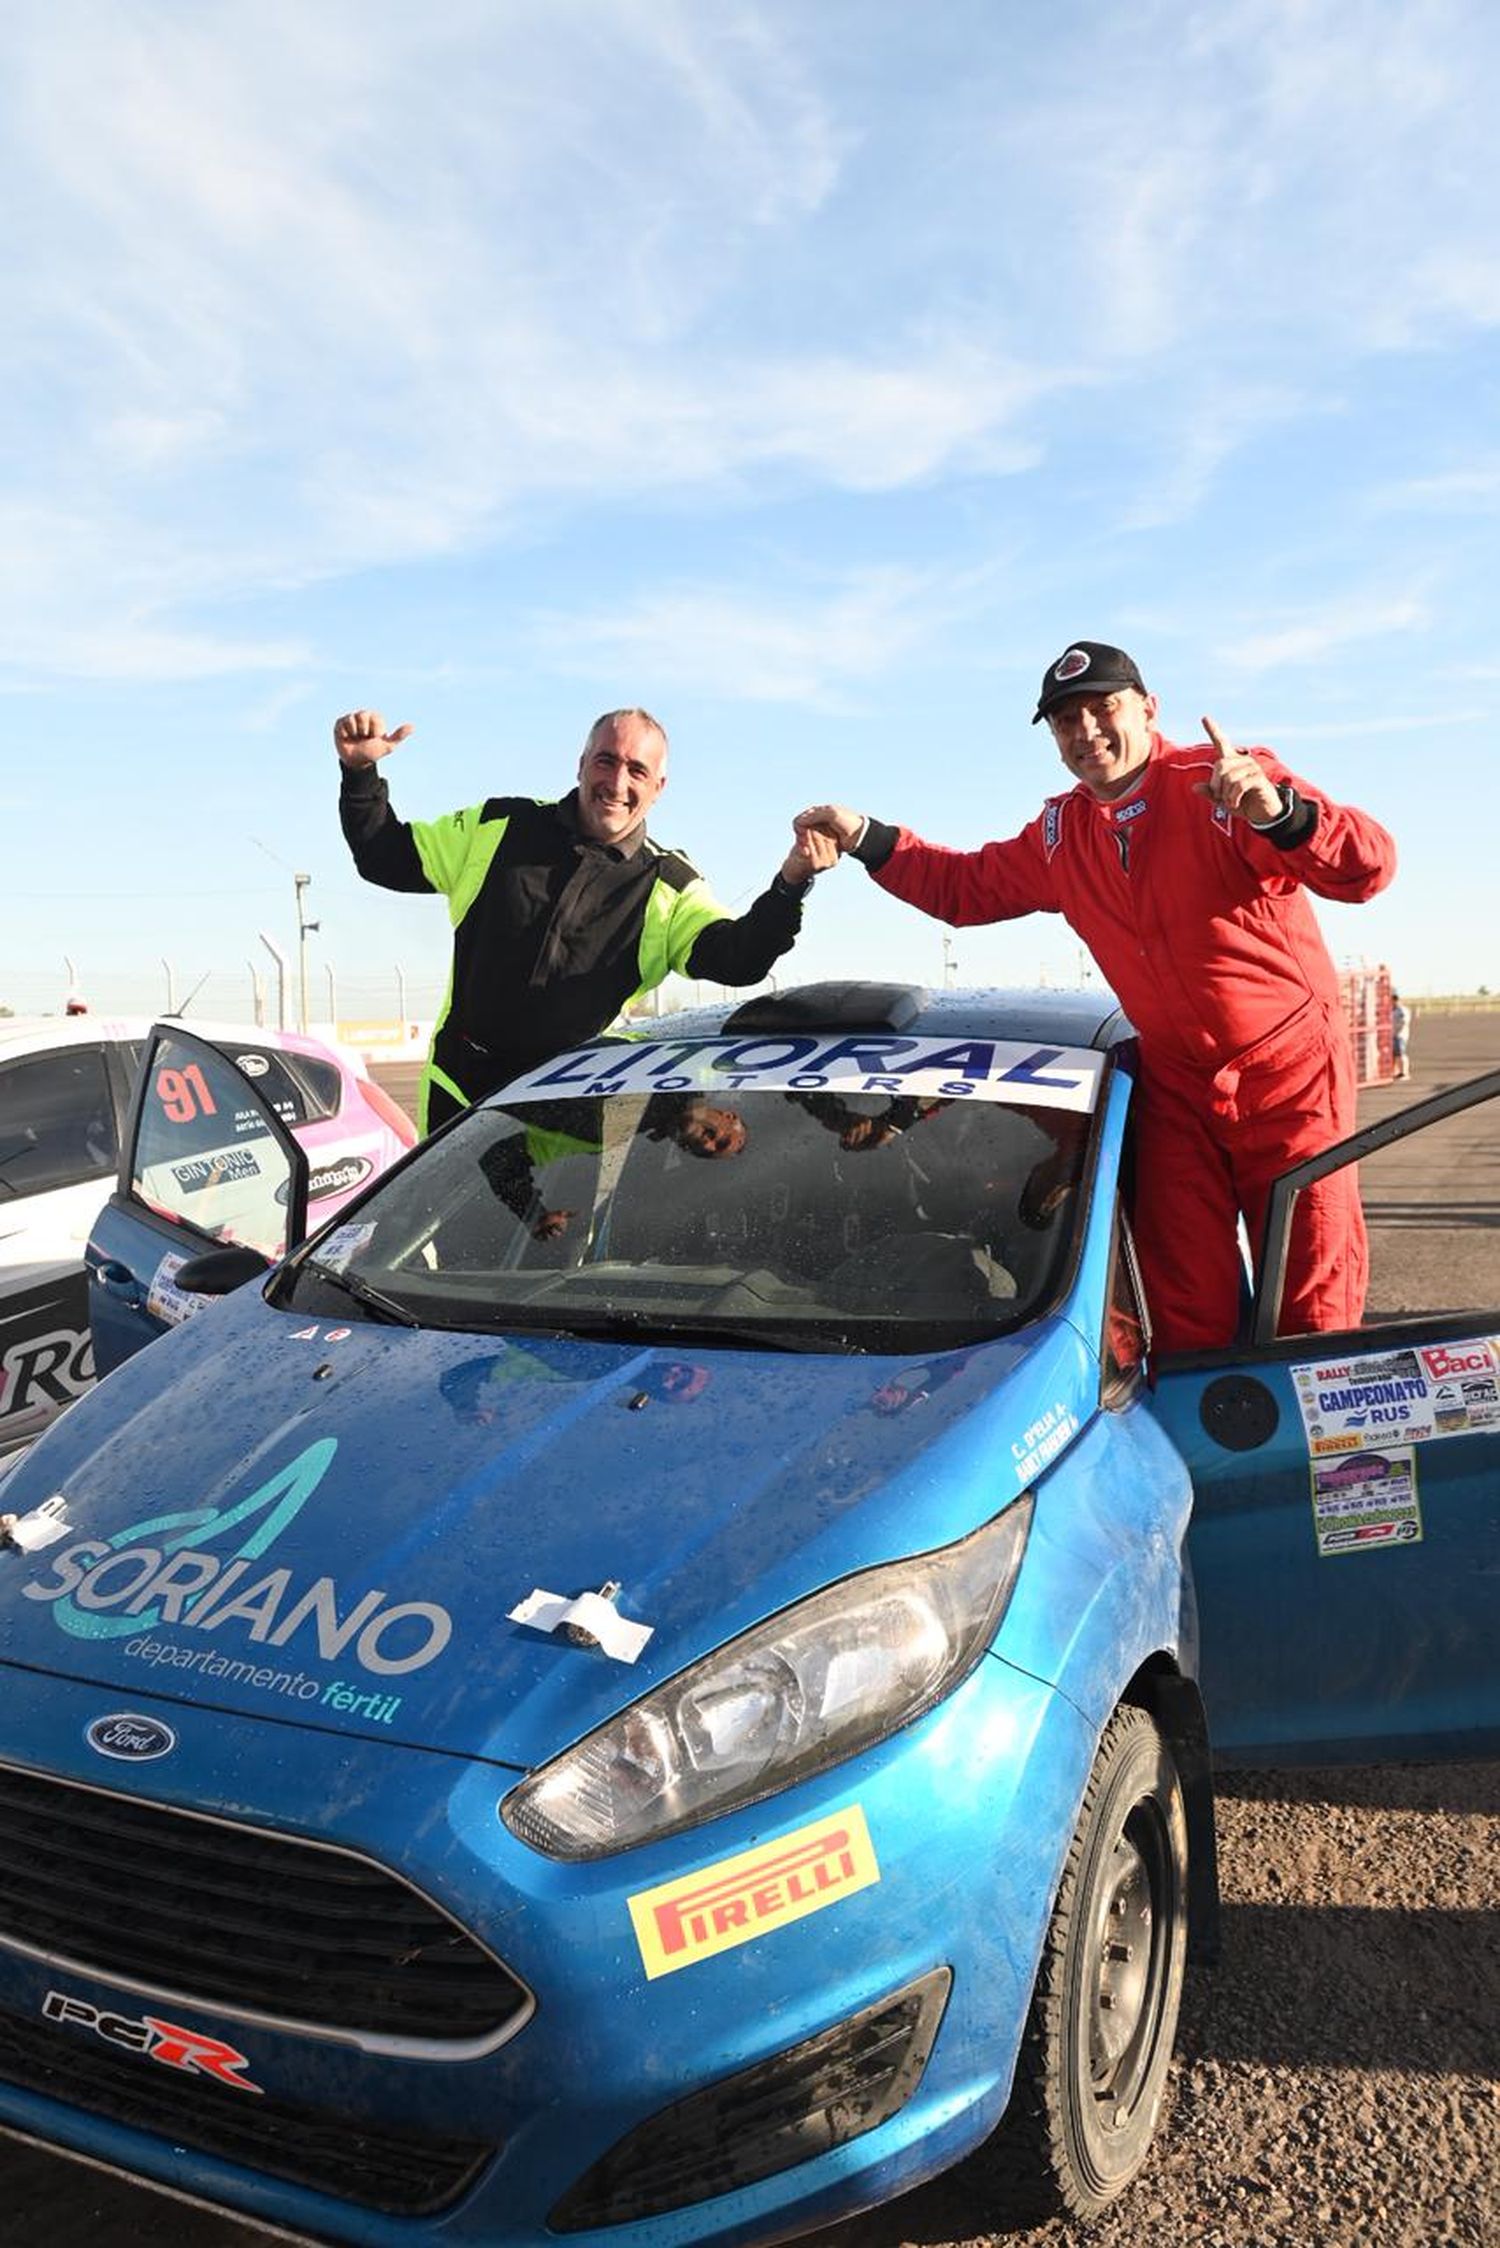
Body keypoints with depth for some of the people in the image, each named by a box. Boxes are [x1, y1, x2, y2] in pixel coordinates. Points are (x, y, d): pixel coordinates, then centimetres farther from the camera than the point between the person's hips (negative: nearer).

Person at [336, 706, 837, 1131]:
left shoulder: (669, 888, -1)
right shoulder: (499, 828, 3)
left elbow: (738, 958, -16)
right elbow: (386, 858, 11)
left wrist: (790, 882, -34)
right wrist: (360, 771, -5)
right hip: (460, 1090, 1)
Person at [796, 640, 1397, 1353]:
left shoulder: (1227, 782, -12)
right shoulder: (1060, 835, 8)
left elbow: (1366, 866, -22)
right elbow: (963, 886, 19)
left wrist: (1280, 815, -42)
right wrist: (865, 838, 7)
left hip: (1289, 1073, -5)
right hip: (1177, 1086, 5)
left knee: (1316, 1307, 0)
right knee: (1186, 1315, 8)